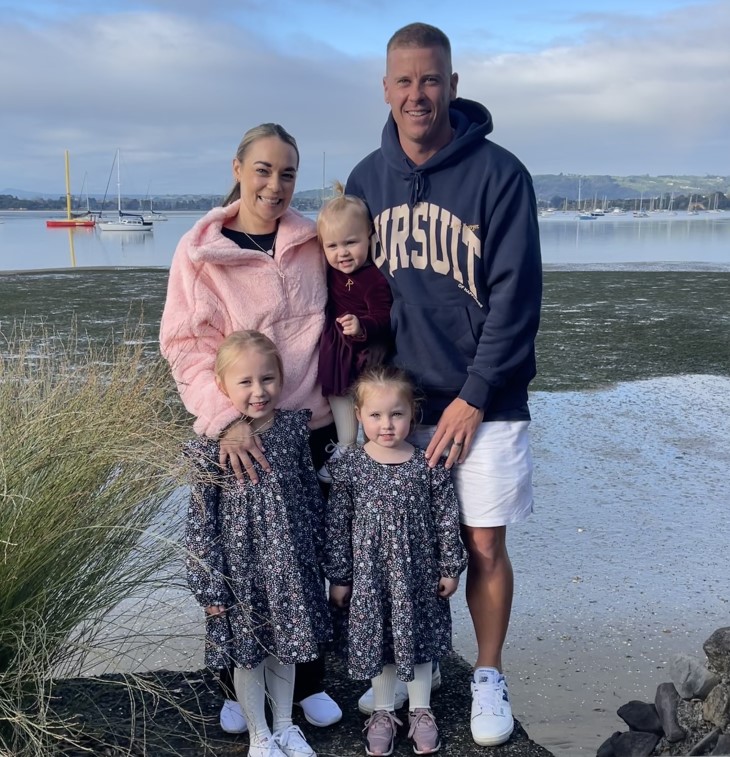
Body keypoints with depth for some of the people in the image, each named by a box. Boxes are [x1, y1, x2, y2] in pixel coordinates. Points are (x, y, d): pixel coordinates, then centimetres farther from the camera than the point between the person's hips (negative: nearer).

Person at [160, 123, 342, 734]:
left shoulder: (312, 242, 5)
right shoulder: (201, 252, -4)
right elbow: (185, 345, -10)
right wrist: (225, 419, -22)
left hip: (312, 428, 3)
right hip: (236, 437, -2)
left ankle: (309, 683, 30)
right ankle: (237, 690, 29)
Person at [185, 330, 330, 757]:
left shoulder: (294, 429, -7)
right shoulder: (211, 446, -17)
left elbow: (312, 493, 4)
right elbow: (201, 520, -12)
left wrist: (316, 551, 10)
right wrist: (209, 586, -10)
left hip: (290, 563, 3)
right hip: (241, 567, -3)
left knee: (284, 647, 20)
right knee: (247, 653, 15)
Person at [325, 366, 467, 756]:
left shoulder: (430, 466, -10)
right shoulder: (348, 467, -11)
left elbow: (446, 519, -2)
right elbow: (337, 526, -5)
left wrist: (450, 568, 1)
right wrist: (339, 577, -1)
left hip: (419, 573, 0)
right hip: (370, 574, 0)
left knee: (419, 641, 15)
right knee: (378, 643, 15)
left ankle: (420, 712, 37)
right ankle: (383, 712, 37)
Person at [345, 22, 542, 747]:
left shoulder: (499, 173, -9)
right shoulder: (366, 179, 4)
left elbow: (516, 297, -12)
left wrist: (474, 397, -14)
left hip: (481, 402, -3)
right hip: (397, 401, 3)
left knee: (484, 548, 6)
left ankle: (488, 676, 27)